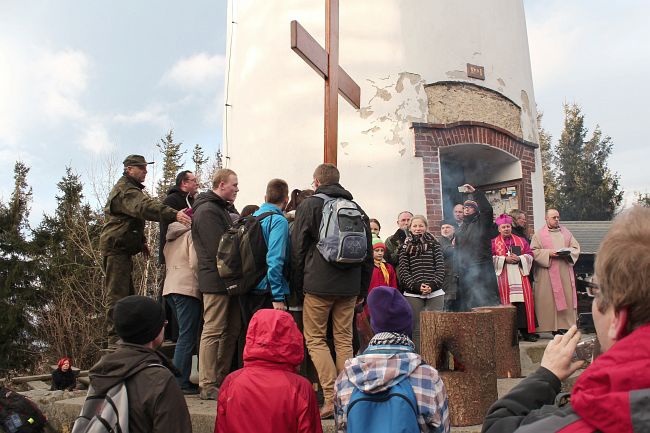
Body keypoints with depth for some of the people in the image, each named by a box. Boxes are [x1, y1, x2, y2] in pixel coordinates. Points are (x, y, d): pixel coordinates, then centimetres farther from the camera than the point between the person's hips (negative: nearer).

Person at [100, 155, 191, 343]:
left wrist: (141, 241, 18)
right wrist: (174, 214, -50)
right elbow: (145, 207, -36)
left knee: (127, 293, 16)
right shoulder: (125, 190, -15)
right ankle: (116, 338, -7)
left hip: (122, 248, 11)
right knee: (118, 294, -9)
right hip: (116, 248, -11)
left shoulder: (129, 188, 20)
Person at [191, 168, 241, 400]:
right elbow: (218, 249, -18)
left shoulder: (222, 209, 21)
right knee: (213, 331, -4)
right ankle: (208, 385, 4)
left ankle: (221, 379, 21)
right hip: (216, 279, -9)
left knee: (232, 331, 12)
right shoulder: (207, 211, -11)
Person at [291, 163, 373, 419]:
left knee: (315, 339, 4)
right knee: (344, 339, 11)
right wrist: (362, 289, 20)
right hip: (349, 287, 5)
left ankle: (331, 398, -3)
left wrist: (298, 285, 8)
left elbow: (298, 249, -2)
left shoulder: (309, 205, -1)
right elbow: (368, 253, 16)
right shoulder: (357, 209, 13)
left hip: (319, 285, -4)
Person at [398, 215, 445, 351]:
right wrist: (417, 286, -11)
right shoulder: (405, 247, 8)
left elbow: (441, 267, 3)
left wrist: (433, 285, -10)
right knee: (416, 329, 3)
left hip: (435, 293, 0)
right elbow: (403, 272, 2)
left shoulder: (434, 244, 9)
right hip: (413, 294, 0)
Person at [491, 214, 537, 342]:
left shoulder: (521, 240, 15)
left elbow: (529, 255, 8)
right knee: (507, 303, -3)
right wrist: (505, 259, -13)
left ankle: (526, 331, 1)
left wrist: (519, 258, -10)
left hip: (520, 276, 2)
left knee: (524, 302, -4)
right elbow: (491, 258, -2)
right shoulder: (494, 242, 8)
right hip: (504, 278, -2)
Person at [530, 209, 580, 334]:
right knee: (549, 299, -5)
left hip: (565, 272, 4)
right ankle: (554, 327, -1)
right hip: (548, 273, -4)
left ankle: (566, 325, 6)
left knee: (567, 297, 1)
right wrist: (549, 253, -17)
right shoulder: (539, 235, 4)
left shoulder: (566, 232, 16)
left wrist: (567, 252, -8)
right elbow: (534, 252, -4)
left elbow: (576, 247, 13)